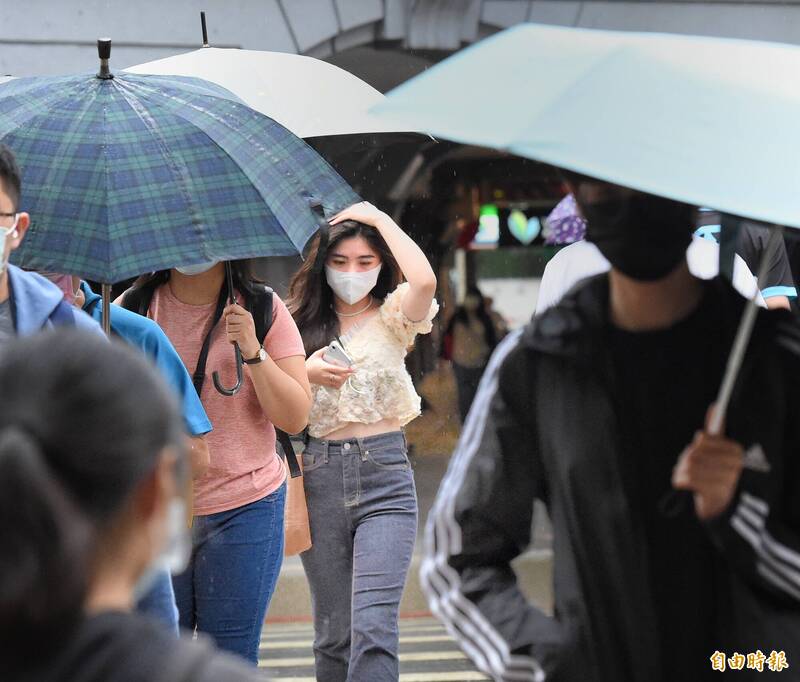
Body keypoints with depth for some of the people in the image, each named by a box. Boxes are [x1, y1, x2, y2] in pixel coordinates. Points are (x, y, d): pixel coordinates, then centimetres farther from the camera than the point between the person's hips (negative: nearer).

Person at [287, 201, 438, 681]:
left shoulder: (392, 316, 4)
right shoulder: (301, 322, 11)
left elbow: (424, 280, -18)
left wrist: (379, 218, -6)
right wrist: (306, 374, -9)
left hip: (384, 475, -3)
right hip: (319, 476, 3)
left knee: (373, 627, -15)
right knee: (334, 632, 8)